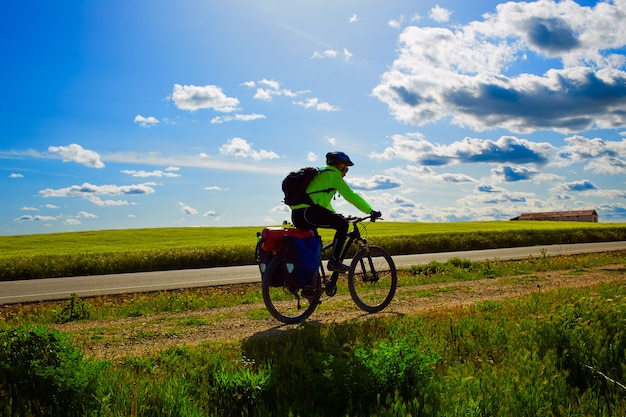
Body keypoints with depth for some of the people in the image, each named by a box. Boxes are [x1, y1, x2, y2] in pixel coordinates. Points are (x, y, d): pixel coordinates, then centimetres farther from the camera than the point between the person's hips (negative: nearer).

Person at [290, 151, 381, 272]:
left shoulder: (320, 173, 28)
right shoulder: (333, 174, 0)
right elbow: (350, 196, -4)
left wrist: (335, 215, 40)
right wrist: (371, 212, 1)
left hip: (296, 215, 10)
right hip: (308, 212, -10)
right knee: (343, 224, -6)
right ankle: (334, 261, -8)